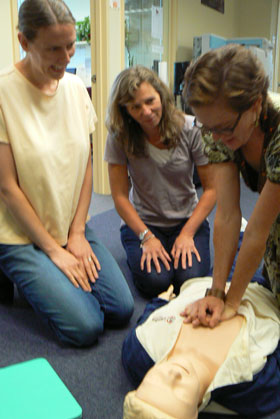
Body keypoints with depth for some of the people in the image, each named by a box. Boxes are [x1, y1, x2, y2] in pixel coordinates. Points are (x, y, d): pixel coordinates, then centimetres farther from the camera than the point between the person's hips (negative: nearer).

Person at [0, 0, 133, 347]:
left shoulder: (76, 88, 0)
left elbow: (86, 166, 3)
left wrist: (77, 233, -3)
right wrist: (52, 249, -12)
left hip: (72, 229, 5)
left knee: (121, 310, -2)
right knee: (85, 327, -11)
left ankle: (50, 279, 19)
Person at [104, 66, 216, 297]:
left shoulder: (191, 129, -13)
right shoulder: (120, 137, -12)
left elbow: (212, 188, -8)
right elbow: (120, 196, -9)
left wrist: (187, 233, -15)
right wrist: (146, 236, -16)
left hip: (188, 219, 1)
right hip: (141, 221, 0)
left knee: (191, 278, -21)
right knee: (155, 281, -23)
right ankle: (138, 253, 10)